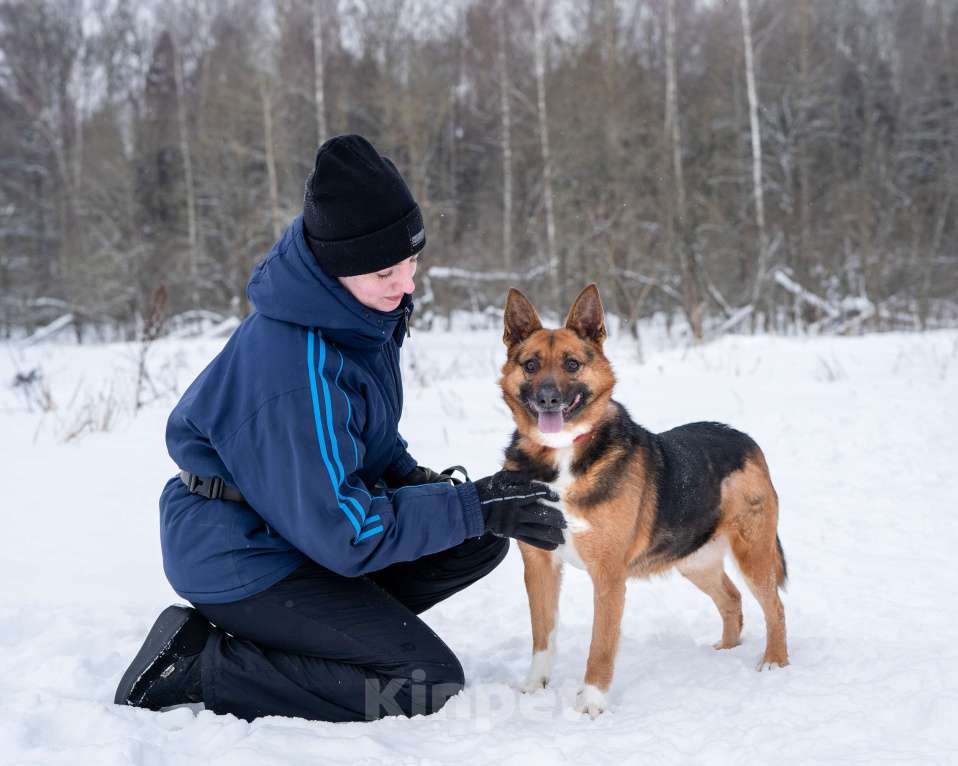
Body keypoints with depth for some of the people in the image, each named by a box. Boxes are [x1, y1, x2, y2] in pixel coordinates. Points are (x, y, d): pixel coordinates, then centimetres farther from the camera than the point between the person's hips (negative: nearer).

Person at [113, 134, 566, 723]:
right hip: (241, 559, -9)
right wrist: (474, 506, -22)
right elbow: (344, 533, -27)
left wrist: (409, 473, -4)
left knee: (481, 542, 2)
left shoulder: (366, 307, -4)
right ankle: (199, 663, -7)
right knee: (427, 681, -15)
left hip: (305, 514, 9)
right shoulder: (297, 371, -33)